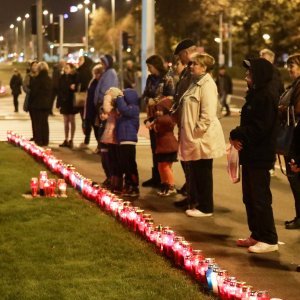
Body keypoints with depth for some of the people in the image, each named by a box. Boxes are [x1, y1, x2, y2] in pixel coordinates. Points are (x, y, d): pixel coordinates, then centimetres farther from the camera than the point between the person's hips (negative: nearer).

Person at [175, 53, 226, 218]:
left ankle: (205, 208, 10)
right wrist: (187, 133, 16)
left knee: (203, 174, 0)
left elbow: (208, 114, -22)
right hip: (193, 138, 9)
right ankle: (196, 203, 26)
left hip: (202, 139, -9)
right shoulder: (196, 83, 15)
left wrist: (197, 132, -19)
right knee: (193, 172, 16)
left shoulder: (207, 85, -15)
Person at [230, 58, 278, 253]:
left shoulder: (267, 96, -16)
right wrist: (237, 136, -1)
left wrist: (238, 135, -12)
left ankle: (269, 239, 2)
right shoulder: (255, 94, 14)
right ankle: (257, 235, 24)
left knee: (260, 197, -5)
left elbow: (260, 127, -22)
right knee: (249, 197, 14)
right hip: (250, 153, 10)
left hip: (260, 156, -10)